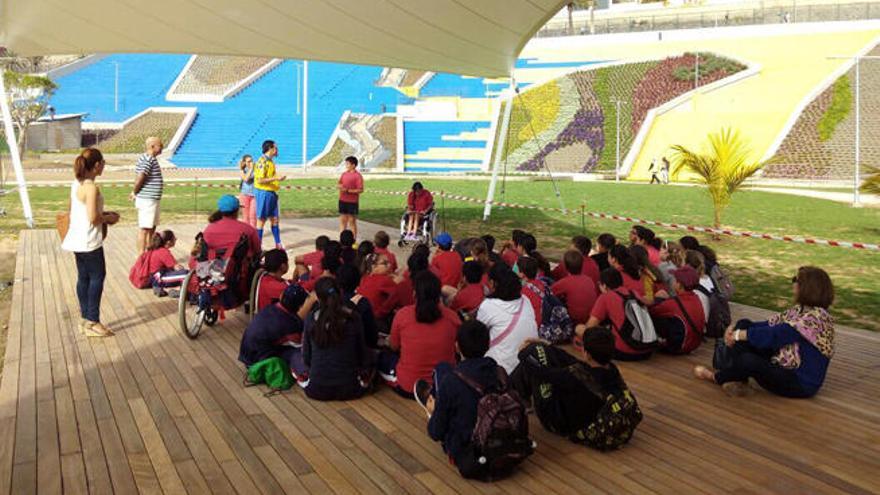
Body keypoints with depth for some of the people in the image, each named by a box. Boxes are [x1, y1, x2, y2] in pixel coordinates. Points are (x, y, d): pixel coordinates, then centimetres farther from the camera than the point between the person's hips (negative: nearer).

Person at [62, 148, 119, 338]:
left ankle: (85, 318, 23)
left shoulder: (76, 184, 8)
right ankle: (92, 322, 3)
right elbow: (93, 218, -23)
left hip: (77, 239, 9)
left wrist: (103, 214, 13)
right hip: (89, 241, -9)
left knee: (83, 277, 14)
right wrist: (109, 218, -5)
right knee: (97, 277, 0)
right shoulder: (91, 188, -20)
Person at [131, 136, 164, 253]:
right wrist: (135, 192, -8)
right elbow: (139, 179, -23)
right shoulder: (148, 160, -18)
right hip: (148, 200, -10)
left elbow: (138, 178, 15)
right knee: (145, 229, -3)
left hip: (152, 199, 10)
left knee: (152, 228, 17)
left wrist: (134, 192, 8)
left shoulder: (149, 158, 13)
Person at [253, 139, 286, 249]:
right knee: (261, 220, -2)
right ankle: (258, 246, 7)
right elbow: (260, 180, -22)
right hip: (263, 193, -9)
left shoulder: (270, 161, 13)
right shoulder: (263, 162, -16)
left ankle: (278, 245, 20)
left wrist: (278, 178, 13)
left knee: (274, 219, 13)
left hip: (271, 193, 9)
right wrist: (276, 178, -22)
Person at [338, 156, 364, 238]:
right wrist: (339, 186, -6)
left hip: (352, 202, -6)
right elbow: (338, 184, 18)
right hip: (342, 201, 6)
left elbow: (360, 190, -15)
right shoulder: (344, 174, 10)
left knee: (352, 221, 1)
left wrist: (348, 190, -20)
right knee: (342, 220, 10)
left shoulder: (358, 176, -11)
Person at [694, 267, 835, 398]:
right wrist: (734, 329, -9)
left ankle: (717, 377, 2)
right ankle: (735, 378, -10)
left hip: (801, 384, -9)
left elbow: (775, 334, -26)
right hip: (782, 366, 10)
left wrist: (739, 335, -18)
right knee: (744, 325, 1)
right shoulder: (800, 310, 7)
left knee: (747, 360, -31)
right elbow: (771, 325, 4)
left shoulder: (816, 316, -22)